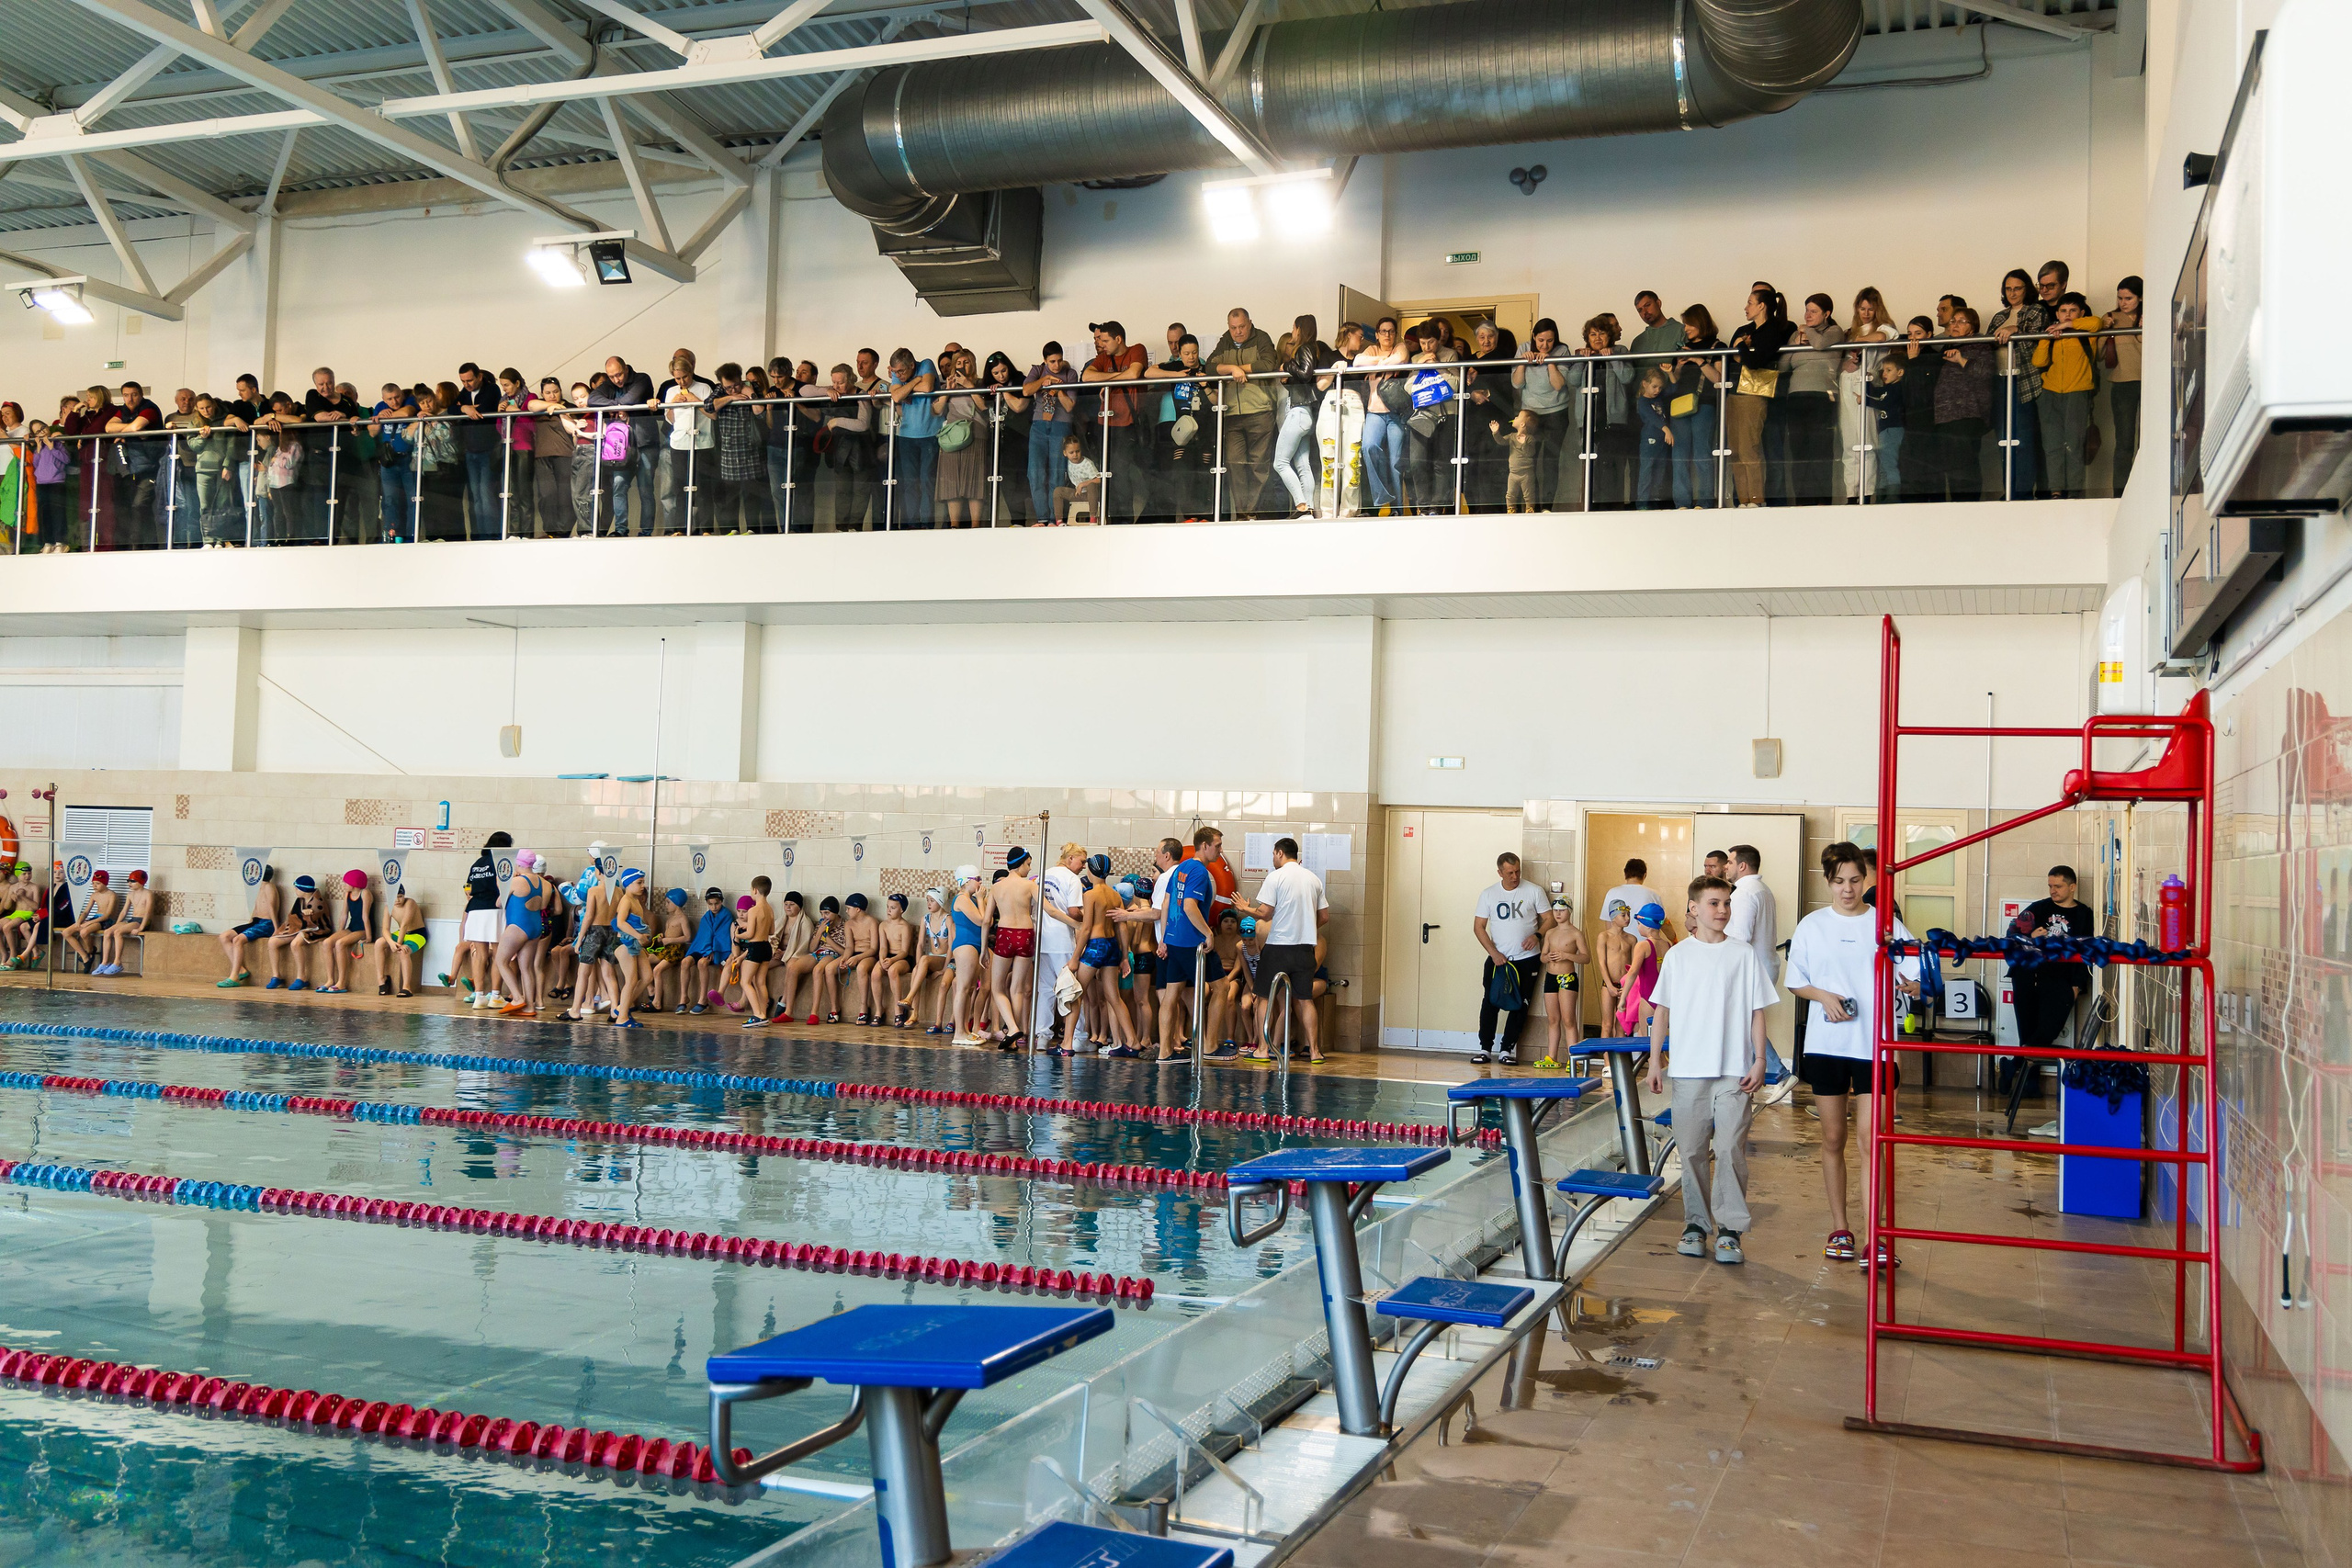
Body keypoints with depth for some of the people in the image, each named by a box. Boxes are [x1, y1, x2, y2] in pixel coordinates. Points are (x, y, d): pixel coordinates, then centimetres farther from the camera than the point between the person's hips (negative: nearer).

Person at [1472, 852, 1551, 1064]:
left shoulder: (1534, 892, 0)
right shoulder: (1488, 895, 3)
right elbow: (1478, 927, 3)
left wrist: (1536, 935, -16)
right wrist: (1494, 953, -8)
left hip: (1526, 960, -1)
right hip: (1497, 959, 1)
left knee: (1519, 1006, 1)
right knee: (1490, 1003, -4)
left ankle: (1507, 1050, 9)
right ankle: (1485, 1048, 3)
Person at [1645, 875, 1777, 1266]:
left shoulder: (1743, 955, 4)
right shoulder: (1678, 955, 6)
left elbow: (1756, 1011, 5)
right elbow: (1662, 1010, 8)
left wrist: (1759, 1061, -2)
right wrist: (1655, 1061, 3)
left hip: (1734, 1072, -1)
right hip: (1688, 1070, 1)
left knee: (1731, 1149, -6)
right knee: (1692, 1151, 7)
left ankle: (1730, 1229, 2)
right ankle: (1696, 1224, 18)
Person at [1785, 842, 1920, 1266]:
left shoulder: (1886, 925, 2)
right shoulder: (1811, 926, 6)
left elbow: (1916, 981, -2)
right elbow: (1794, 982, 11)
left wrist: (1912, 985, -25)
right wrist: (1823, 996, -8)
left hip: (1873, 1044, -2)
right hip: (1826, 1044, 2)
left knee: (1870, 1140, -7)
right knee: (1833, 1137, 9)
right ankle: (1839, 1228, 19)